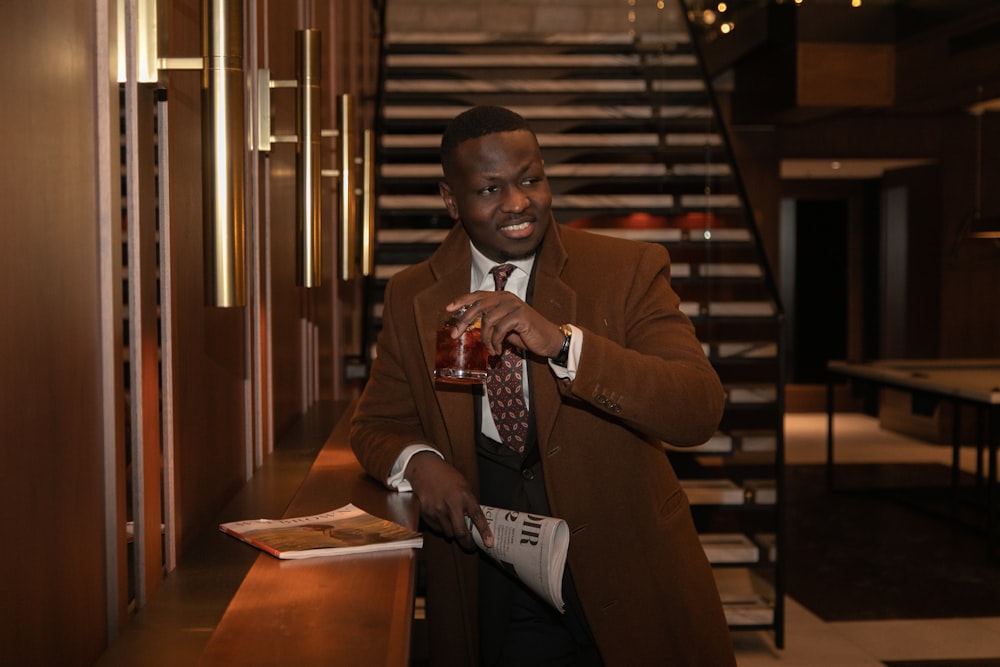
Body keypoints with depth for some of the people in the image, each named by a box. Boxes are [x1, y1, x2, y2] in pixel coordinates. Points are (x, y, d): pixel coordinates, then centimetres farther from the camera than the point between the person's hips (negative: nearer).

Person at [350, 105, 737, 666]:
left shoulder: (630, 271, -10)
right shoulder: (413, 297, 1)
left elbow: (702, 410, -21)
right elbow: (376, 424, 10)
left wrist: (562, 343, -33)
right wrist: (419, 461, -14)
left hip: (627, 583, -1)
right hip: (491, 594, 2)